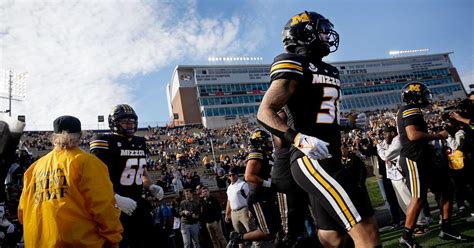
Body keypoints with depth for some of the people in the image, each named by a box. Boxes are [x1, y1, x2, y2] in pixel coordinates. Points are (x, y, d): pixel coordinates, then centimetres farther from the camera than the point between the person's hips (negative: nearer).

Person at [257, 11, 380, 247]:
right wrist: (299, 139, -27)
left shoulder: (328, 71, 21)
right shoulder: (294, 65, -7)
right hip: (311, 161, -10)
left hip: (327, 160, 10)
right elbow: (265, 113, -15)